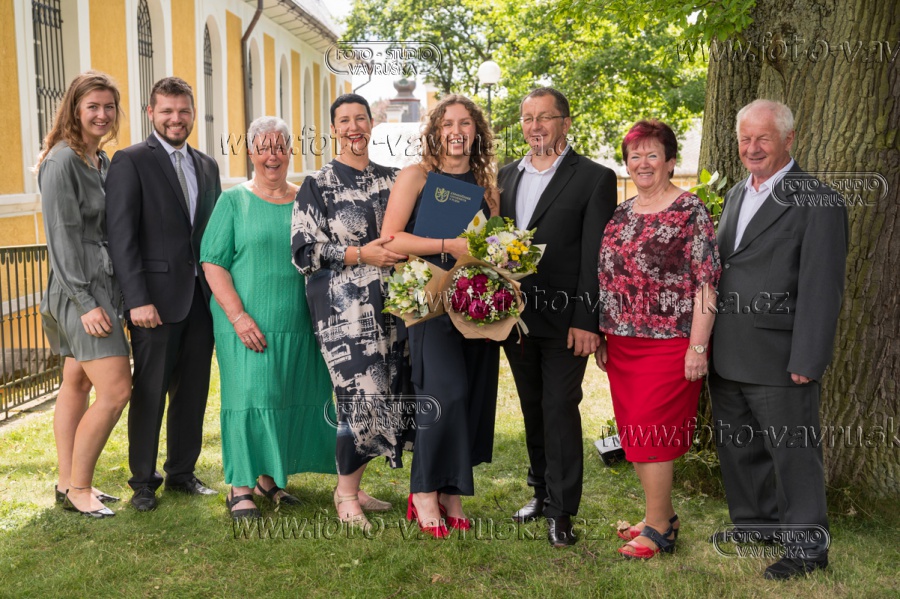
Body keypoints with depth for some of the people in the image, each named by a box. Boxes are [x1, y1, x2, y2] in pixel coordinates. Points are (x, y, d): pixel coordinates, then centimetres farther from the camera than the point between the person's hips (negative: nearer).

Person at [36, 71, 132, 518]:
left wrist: (109, 297, 11)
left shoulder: (103, 162, 13)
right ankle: (78, 488, 3)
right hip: (78, 292, -8)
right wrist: (86, 303, -19)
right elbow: (62, 238, -16)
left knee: (77, 384, 13)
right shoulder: (62, 161, -12)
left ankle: (68, 483, 22)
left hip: (104, 287, 8)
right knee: (116, 389, -11)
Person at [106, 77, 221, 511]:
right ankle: (143, 480, 20)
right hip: (156, 298, -5)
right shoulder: (130, 161, -4)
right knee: (150, 393, 5)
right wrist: (137, 299, -16)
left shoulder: (207, 166, 14)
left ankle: (182, 471, 27)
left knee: (193, 390, 12)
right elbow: (121, 236, -10)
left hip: (202, 296, 5)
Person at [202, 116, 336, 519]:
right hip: (249, 324, -4)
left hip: (299, 324, 4)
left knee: (296, 398, 7)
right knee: (249, 396, -5)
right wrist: (238, 315, -15)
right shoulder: (233, 201, 2)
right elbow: (213, 263, -4)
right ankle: (240, 487, 6)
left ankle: (270, 478, 23)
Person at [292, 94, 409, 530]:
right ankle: (346, 494, 8)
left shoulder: (391, 180, 13)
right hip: (342, 308, -5)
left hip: (388, 303, 5)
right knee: (361, 394, -11)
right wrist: (359, 255, -15)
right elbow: (303, 250, -7)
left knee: (387, 393, 5)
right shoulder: (317, 185, 0)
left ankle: (351, 485, 22)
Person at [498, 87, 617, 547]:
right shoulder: (507, 175, 12)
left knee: (560, 409, -2)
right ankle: (542, 491, 30)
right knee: (533, 409, 15)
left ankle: (561, 511, 9)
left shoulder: (594, 178, -5)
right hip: (515, 315, 6)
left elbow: (595, 256, -10)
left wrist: (586, 320, -15)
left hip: (564, 319, -5)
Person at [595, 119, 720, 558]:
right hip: (621, 343, 7)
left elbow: (706, 282, -11)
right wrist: (601, 336, 13)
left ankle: (658, 529, 11)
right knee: (633, 433, 11)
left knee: (651, 431, -4)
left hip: (669, 342, -6)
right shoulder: (620, 214, 11)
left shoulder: (690, 211, -7)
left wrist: (698, 346, -15)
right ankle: (663, 515, 27)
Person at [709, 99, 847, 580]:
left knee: (793, 455, 6)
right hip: (726, 356, 7)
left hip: (777, 359, -7)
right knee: (737, 449, 18)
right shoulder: (736, 195, 14)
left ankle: (807, 546, 22)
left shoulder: (817, 201, -10)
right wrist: (707, 342, 11)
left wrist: (806, 361, -16)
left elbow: (821, 289, -14)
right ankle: (754, 523, 37)